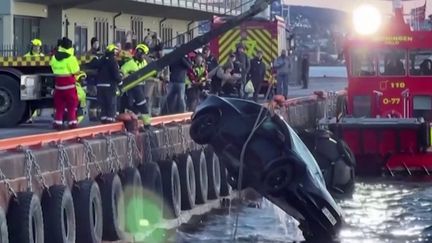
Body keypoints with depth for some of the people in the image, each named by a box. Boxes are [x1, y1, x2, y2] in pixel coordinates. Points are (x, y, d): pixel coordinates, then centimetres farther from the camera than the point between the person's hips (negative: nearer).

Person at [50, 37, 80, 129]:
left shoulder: (54, 57, 6)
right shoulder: (71, 58, -11)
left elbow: (53, 69, 11)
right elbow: (76, 71, -9)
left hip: (58, 82, 5)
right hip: (69, 83, -5)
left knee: (59, 104, 9)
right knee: (71, 104, 3)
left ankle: (57, 122, 7)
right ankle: (72, 122, 3)